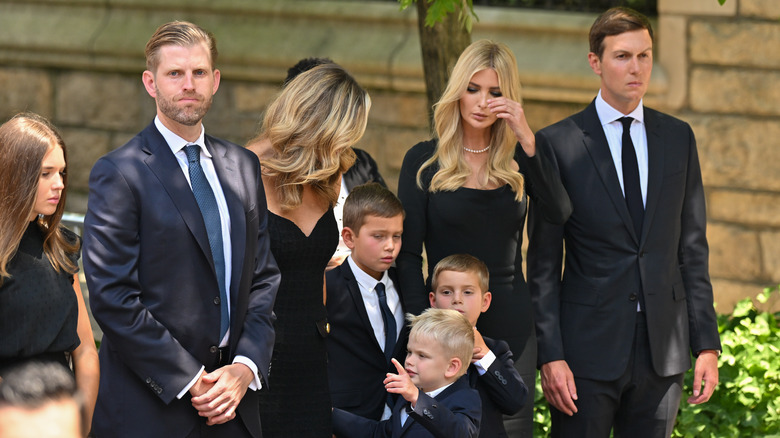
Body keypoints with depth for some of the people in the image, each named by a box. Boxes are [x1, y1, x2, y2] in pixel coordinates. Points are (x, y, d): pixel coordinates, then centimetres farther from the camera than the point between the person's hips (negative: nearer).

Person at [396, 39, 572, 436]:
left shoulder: (518, 160, 6)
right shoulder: (424, 161, 0)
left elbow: (560, 213, -13)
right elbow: (408, 255, -1)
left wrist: (527, 141, -19)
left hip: (511, 323, 2)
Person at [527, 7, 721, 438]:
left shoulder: (678, 138, 10)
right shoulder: (557, 143, -2)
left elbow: (692, 248, 10)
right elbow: (543, 262, -2)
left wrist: (707, 344, 4)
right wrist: (550, 355, -10)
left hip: (663, 351, 3)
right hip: (588, 349, -3)